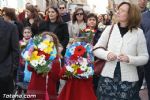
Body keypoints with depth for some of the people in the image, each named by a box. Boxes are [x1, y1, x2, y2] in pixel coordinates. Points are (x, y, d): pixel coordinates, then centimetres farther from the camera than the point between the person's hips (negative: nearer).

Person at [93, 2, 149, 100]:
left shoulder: (138, 32, -2)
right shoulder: (109, 29, 3)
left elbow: (144, 57, -2)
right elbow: (96, 49, 7)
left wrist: (129, 59, -20)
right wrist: (106, 54, -13)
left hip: (128, 80, -1)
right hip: (108, 77, 2)